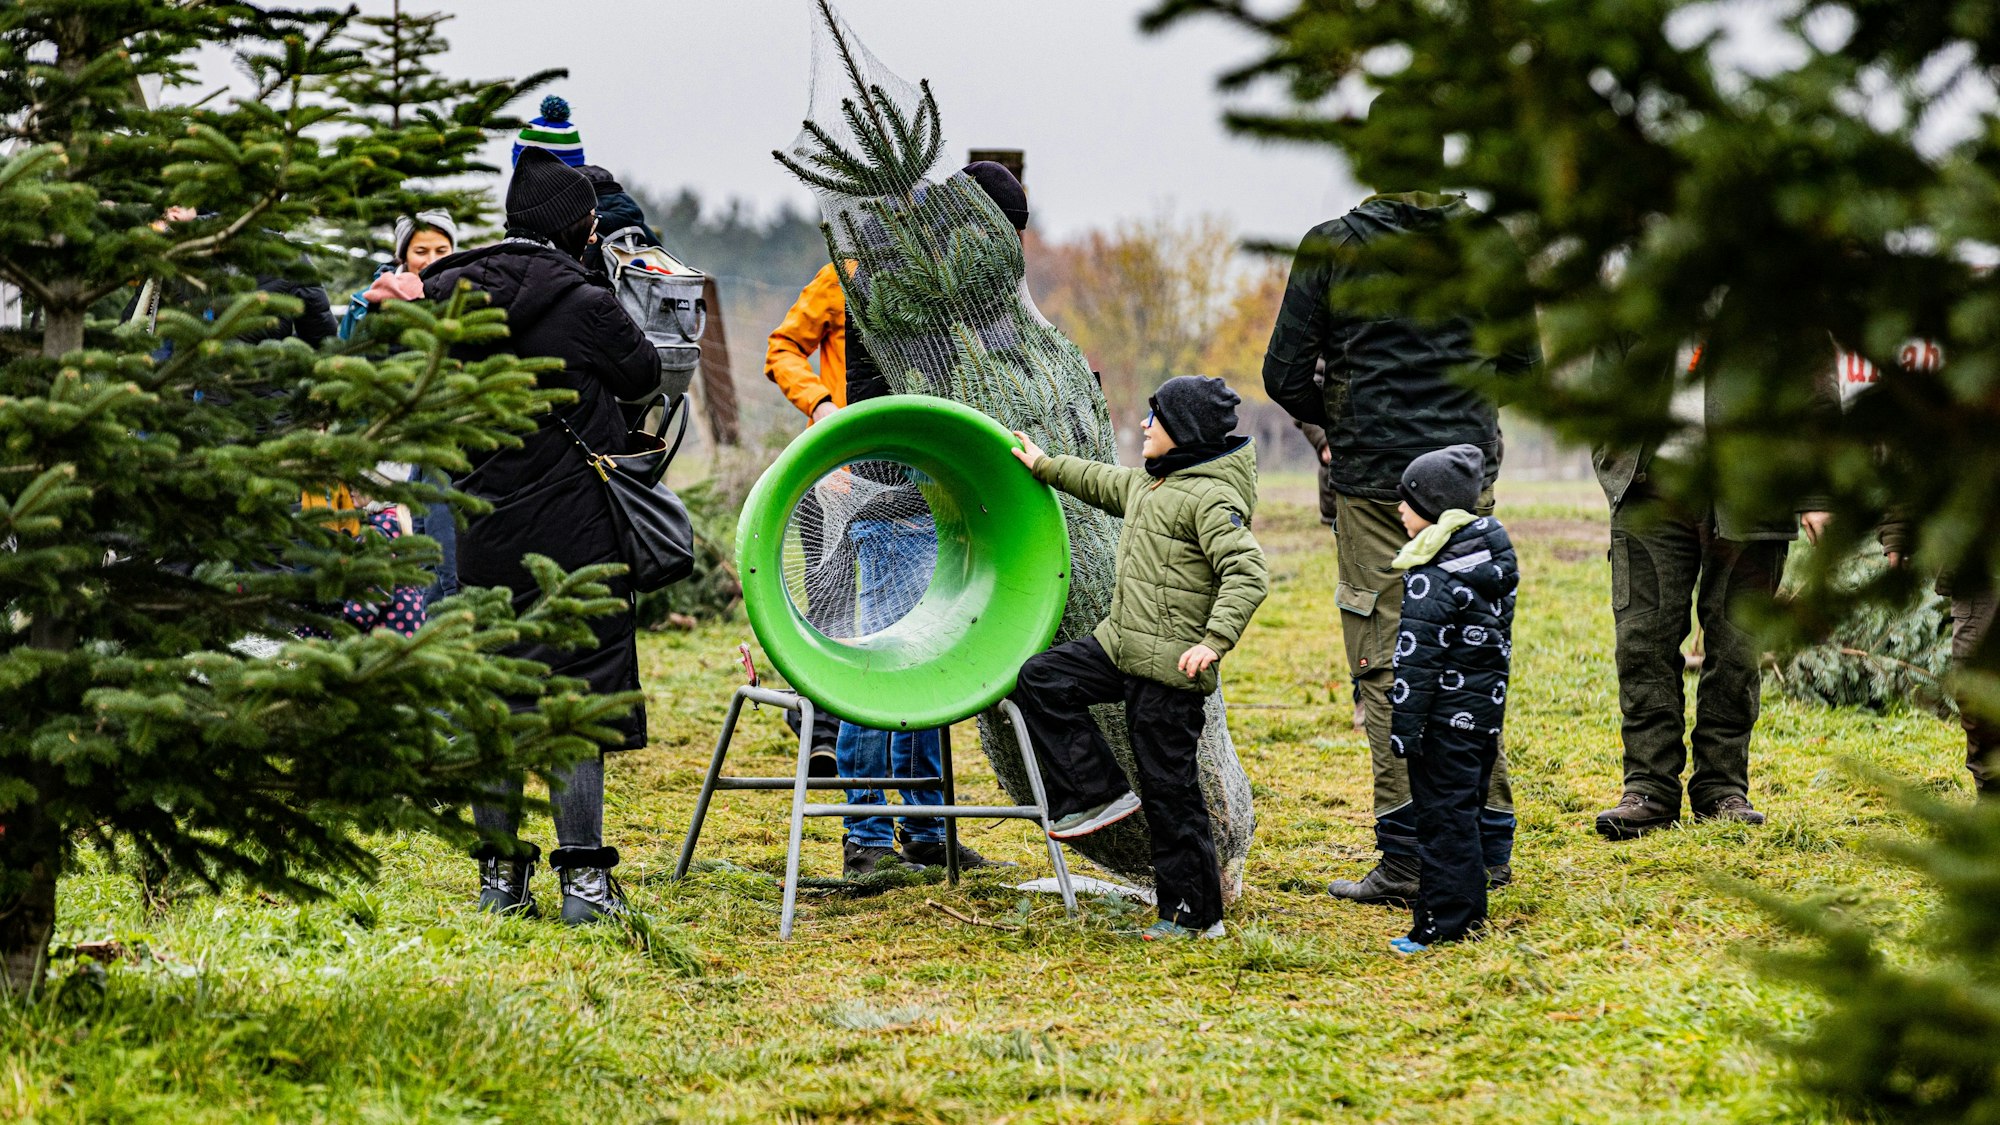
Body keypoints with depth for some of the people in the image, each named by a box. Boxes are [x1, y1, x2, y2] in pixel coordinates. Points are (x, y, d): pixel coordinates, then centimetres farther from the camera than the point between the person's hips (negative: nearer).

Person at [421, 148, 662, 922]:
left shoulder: (452, 296, 4)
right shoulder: (583, 304, -12)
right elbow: (645, 373, 5)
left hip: (484, 529, 5)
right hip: (572, 525, -5)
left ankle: (500, 873, 15)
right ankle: (583, 878, -3)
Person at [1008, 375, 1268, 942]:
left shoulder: (1212, 498, -17)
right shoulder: (1148, 482, 13)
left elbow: (1247, 574, -25)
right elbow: (1104, 484, 34)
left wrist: (1214, 642, -32)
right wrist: (1045, 466, 39)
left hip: (1170, 666, -9)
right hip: (1121, 644, 9)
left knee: (1169, 788, -4)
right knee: (1040, 680, 5)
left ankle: (1196, 915, 4)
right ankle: (1097, 794, 7)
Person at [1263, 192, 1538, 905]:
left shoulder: (1331, 247, -5)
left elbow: (1285, 376, -4)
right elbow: (1522, 364, 12)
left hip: (1375, 476, -3)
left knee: (1386, 663, -1)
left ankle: (1406, 858, -5)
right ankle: (1488, 843, 19)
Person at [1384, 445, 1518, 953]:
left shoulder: (1433, 578, -19)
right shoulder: (1493, 555, 8)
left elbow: (1416, 661, -19)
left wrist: (1403, 730, -16)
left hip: (1447, 715, -9)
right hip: (1487, 707, 9)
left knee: (1443, 818, -4)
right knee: (1465, 811, 17)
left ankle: (1440, 926, -1)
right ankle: (1469, 914, 24)